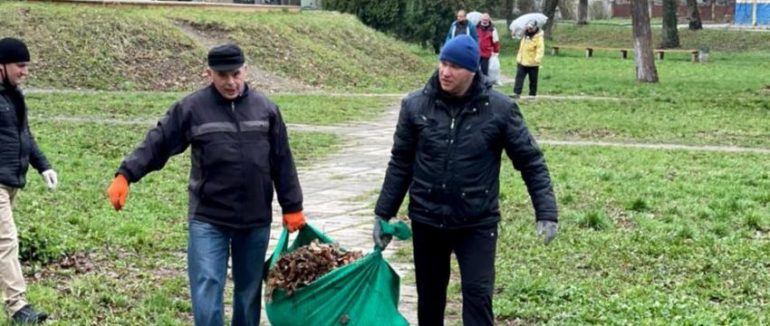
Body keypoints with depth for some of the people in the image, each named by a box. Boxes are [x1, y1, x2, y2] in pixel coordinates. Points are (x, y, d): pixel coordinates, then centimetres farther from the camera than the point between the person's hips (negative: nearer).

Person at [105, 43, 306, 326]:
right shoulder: (191, 108, -5)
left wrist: (292, 207, 8)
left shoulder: (265, 108, 3)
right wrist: (125, 176, -16)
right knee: (207, 289, -8)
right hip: (208, 219, -2)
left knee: (249, 291, 15)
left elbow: (282, 162, 7)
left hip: (256, 220, 3)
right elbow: (156, 144, -4)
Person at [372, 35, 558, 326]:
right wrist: (383, 214, 5)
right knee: (429, 296, 15)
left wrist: (546, 212, -12)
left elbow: (530, 161, -4)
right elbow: (400, 164, 5)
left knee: (477, 295, -5)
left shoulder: (499, 108, -10)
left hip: (477, 223, -2)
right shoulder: (415, 105, -5)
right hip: (427, 221, 2)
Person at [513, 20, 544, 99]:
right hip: (522, 62, 6)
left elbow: (540, 49, -22)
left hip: (532, 63, -6)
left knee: (533, 80, 6)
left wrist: (537, 59, -32)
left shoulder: (538, 37, -13)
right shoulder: (525, 35, 8)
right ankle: (516, 93, 1)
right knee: (519, 77, 1)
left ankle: (532, 94, 15)